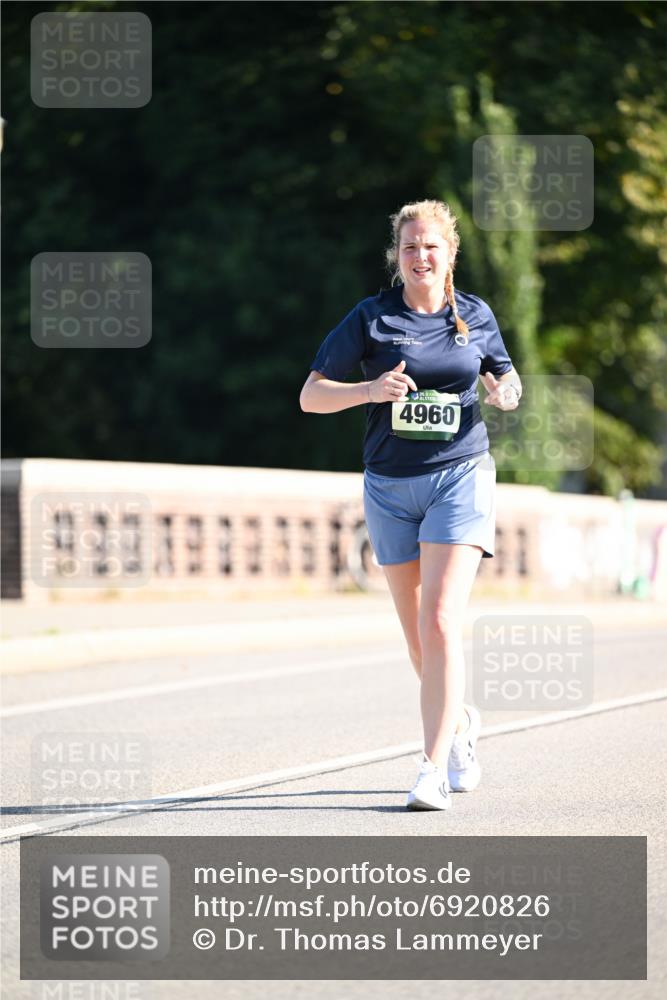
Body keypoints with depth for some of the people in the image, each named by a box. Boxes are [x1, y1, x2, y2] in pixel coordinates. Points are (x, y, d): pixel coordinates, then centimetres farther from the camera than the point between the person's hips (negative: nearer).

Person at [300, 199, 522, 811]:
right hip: (390, 488, 1)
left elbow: (503, 377, 22)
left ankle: (435, 769, -15)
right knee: (418, 638, 9)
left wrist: (508, 391, -3)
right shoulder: (371, 318, 0)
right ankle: (460, 724, 37)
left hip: (460, 478, -1)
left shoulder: (476, 316, 5)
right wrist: (369, 389, -21)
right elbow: (310, 397, -3)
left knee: (441, 624, -16)